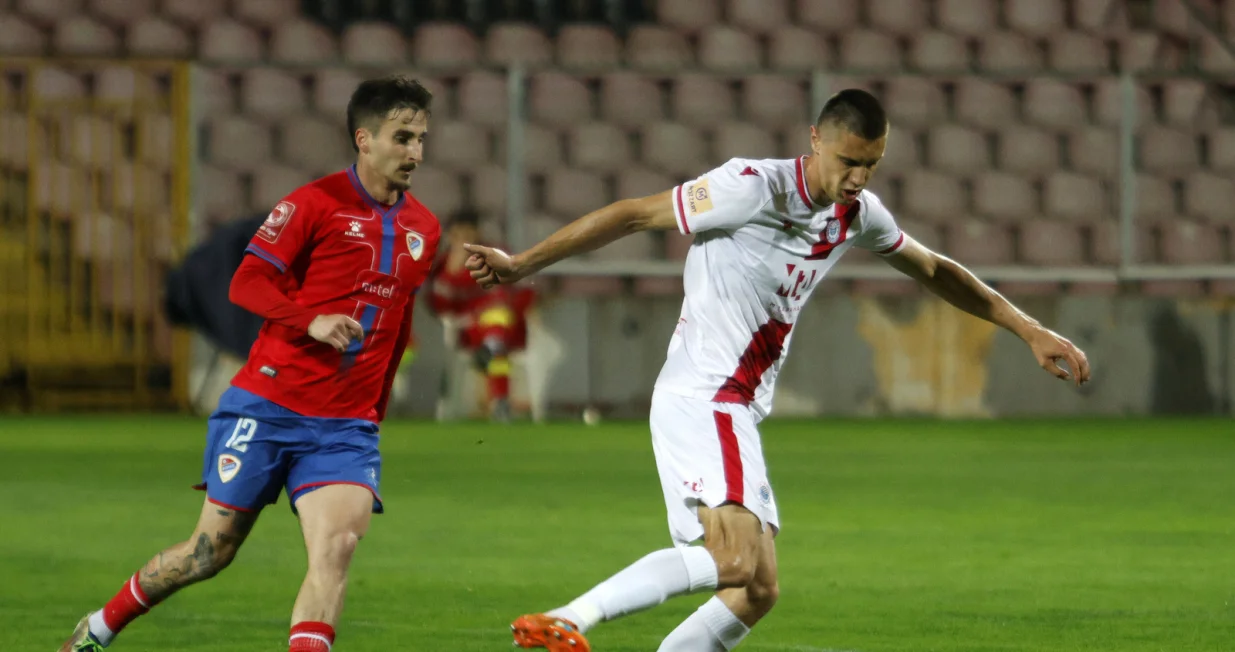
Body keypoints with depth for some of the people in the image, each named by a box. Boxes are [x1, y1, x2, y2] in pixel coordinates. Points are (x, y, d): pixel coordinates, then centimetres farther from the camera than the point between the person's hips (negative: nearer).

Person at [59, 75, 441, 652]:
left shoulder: (424, 230, 11)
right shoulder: (316, 203, -6)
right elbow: (247, 284, -10)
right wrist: (311, 322, -25)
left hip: (345, 426, 4)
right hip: (268, 405, -4)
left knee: (336, 544, -21)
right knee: (213, 549, 5)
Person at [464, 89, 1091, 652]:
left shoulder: (858, 213, 10)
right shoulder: (753, 187, -14)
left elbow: (934, 270, 26)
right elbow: (634, 214, -10)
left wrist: (1029, 329, 24)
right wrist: (521, 265, -9)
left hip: (739, 414, 9)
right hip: (699, 400, -9)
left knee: (755, 592, 5)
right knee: (742, 560, -28)